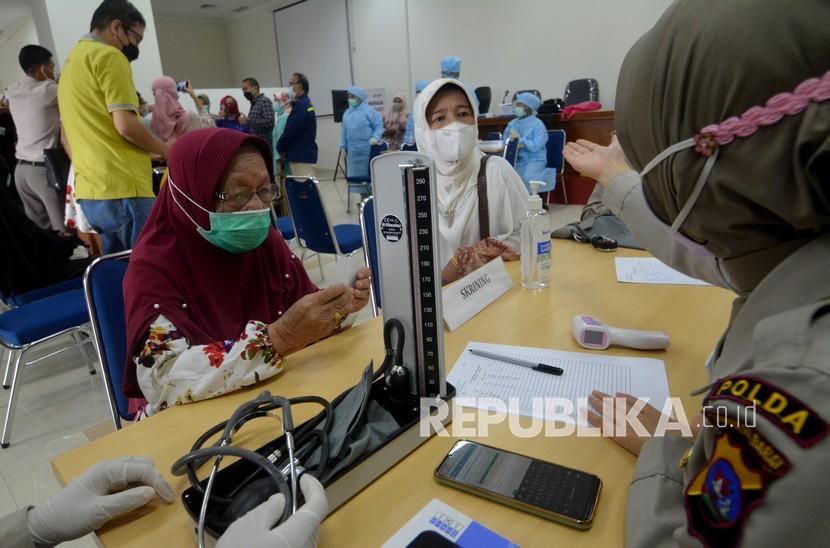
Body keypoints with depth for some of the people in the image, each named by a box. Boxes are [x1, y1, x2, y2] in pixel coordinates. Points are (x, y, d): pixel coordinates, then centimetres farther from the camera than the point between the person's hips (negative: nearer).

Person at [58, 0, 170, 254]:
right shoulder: (109, 56, -5)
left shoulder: (71, 62, 23)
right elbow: (125, 125, -15)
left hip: (89, 191, 9)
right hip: (121, 189, -9)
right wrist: (164, 150, 0)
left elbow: (68, 137, 25)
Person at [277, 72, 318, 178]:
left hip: (302, 157, -10)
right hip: (304, 155, 10)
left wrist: (280, 148, -3)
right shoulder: (305, 103, 17)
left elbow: (291, 130, -18)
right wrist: (284, 148, 8)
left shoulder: (300, 105, -14)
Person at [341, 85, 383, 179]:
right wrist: (344, 147, 15)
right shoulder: (347, 113, 13)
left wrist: (376, 137, -23)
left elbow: (379, 125, -7)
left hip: (368, 149, -6)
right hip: (353, 151, 6)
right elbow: (344, 131, 19)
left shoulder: (369, 110, -5)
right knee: (355, 175, 8)